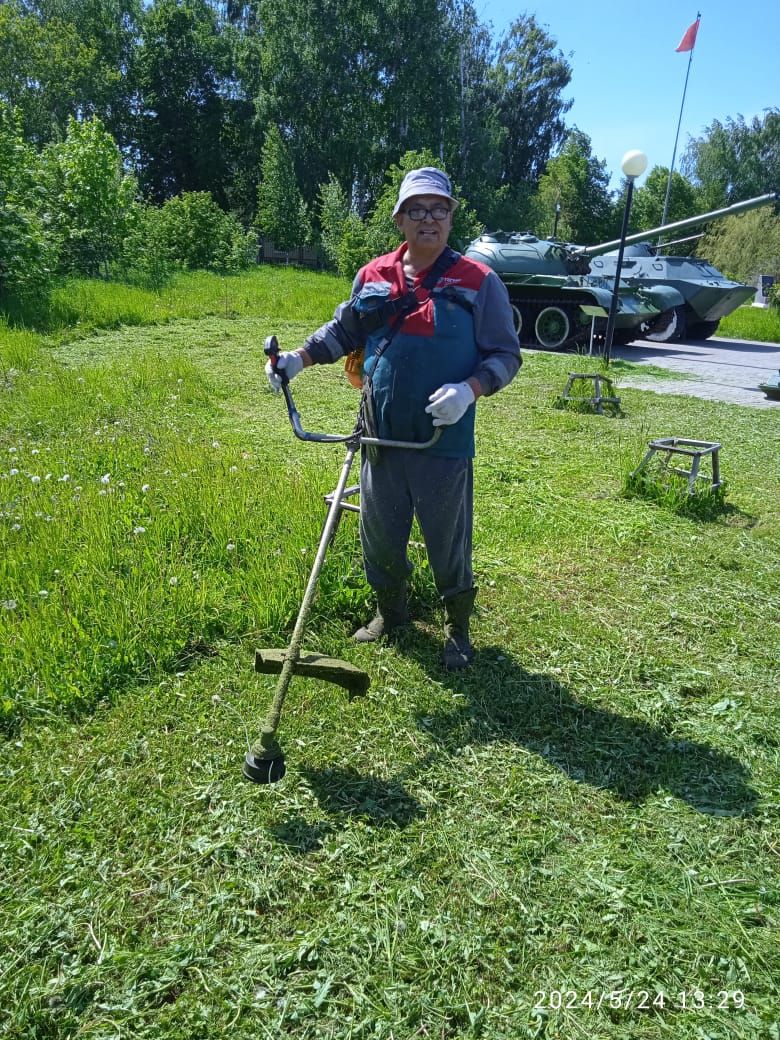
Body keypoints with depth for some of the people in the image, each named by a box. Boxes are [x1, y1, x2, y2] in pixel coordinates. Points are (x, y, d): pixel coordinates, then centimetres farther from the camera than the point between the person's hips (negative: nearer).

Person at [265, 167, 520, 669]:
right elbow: (343, 330, 20)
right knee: (380, 536, 16)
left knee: (448, 543, 8)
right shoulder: (373, 276, 6)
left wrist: (469, 390, -21)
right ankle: (390, 612, 41)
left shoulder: (479, 281, -5)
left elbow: (506, 355, -3)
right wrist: (299, 358, 6)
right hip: (381, 439, 4)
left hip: (445, 443, -4)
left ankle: (458, 628, 30)